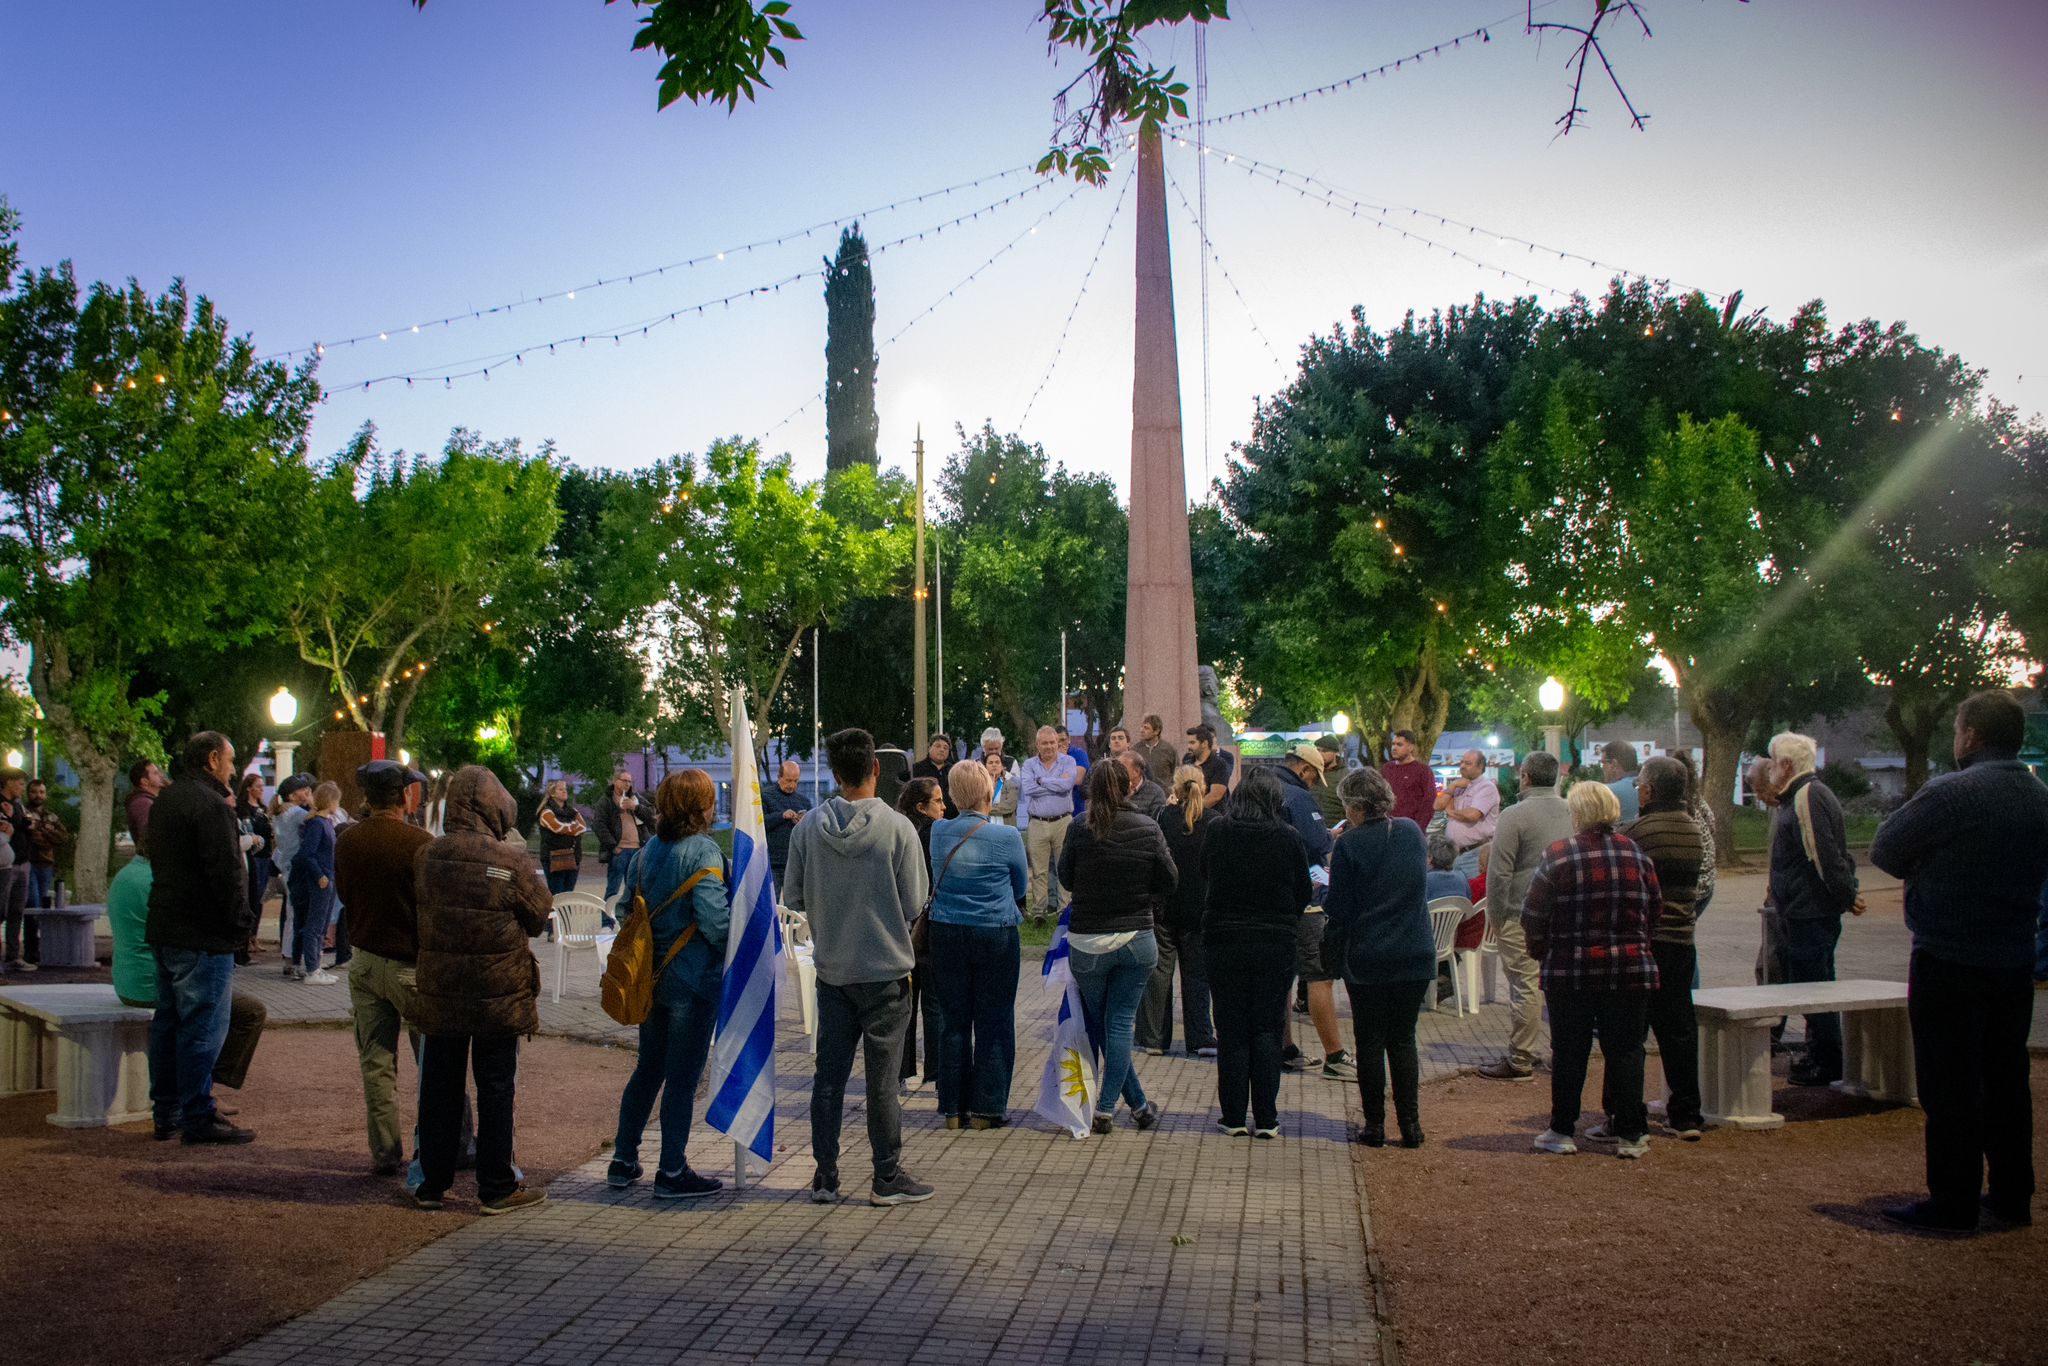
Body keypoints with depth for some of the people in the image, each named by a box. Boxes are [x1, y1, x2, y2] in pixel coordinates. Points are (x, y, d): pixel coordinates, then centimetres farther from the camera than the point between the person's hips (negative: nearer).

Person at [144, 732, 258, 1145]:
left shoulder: (164, 801, 16)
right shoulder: (211, 805, -16)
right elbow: (226, 873, -21)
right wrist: (239, 924, -11)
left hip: (163, 930, 10)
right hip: (203, 935, -10)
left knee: (168, 1022, 16)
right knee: (203, 1026, -5)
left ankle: (165, 1111, 23)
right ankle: (198, 1118, -2)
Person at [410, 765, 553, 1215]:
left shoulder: (427, 857, -5)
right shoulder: (511, 860, -17)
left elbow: (423, 907, 9)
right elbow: (540, 916, -4)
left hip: (439, 991, 4)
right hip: (498, 993, -3)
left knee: (439, 1086, 14)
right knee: (495, 1088, 7)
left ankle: (433, 1183, 22)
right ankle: (496, 1187, 13)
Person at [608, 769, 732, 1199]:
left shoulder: (648, 851, 6)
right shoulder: (704, 853, -17)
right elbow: (715, 922, -22)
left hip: (652, 976, 7)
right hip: (694, 981, -7)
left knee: (648, 1070, 19)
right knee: (682, 1077, 2)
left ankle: (623, 1162, 25)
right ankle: (672, 1172, 8)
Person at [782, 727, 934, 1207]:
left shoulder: (809, 827, -5)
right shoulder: (897, 828, -14)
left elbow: (793, 898, 1)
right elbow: (914, 903, -9)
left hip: (831, 969, 3)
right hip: (885, 969, -3)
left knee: (829, 1074, 11)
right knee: (882, 1076, 4)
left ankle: (825, 1176, 17)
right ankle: (887, 1177, 11)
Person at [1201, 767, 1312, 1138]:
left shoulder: (1217, 832, -5)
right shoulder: (1287, 838, -9)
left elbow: (1205, 874, 12)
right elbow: (1304, 893, 1)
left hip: (1226, 943, 1)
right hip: (1277, 944, 0)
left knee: (1231, 1030, 8)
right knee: (1267, 1030, 7)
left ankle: (1233, 1117, 11)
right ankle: (1266, 1119, 7)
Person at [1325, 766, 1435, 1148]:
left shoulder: (1349, 845, -14)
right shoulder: (1412, 832, 2)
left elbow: (1338, 909, -12)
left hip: (1367, 958, -4)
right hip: (1415, 955, 4)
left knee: (1370, 1041, 7)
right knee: (1403, 1038, 12)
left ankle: (1375, 1126, 9)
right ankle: (1410, 1124, 9)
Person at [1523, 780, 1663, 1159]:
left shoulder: (1558, 857, -9)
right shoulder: (1636, 854, 2)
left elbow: (1533, 917, -7)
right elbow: (1655, 909, 9)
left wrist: (1540, 950, 10)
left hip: (1570, 970, -2)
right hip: (1631, 968, 2)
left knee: (1569, 1052, 7)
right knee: (1625, 1050, 9)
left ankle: (1562, 1131, 12)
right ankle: (1629, 1133, 11)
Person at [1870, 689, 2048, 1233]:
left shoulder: (1950, 793, -17)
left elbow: (1884, 849, -10)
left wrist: (1925, 871, 10)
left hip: (1949, 963, -7)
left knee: (1950, 1088, -1)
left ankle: (1953, 1203, 3)